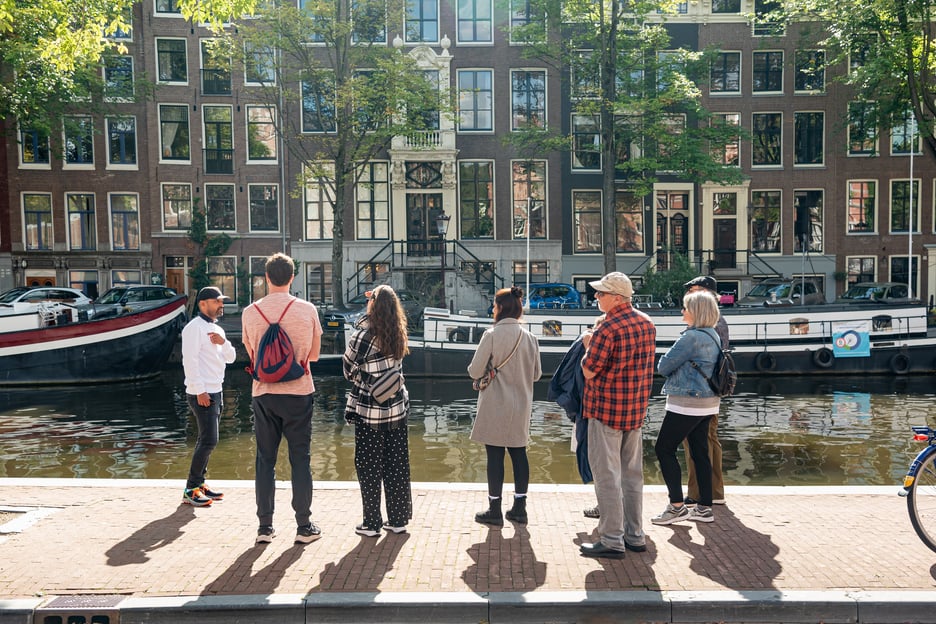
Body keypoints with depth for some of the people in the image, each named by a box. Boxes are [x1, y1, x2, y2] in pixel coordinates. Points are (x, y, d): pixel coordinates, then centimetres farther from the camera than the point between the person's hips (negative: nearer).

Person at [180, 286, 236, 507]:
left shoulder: (217, 329, 18)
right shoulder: (195, 327, -10)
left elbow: (230, 357, 15)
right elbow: (190, 360, -18)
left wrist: (223, 343, -6)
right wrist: (200, 391, -22)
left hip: (216, 392, 9)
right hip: (202, 393, -9)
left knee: (207, 440, 13)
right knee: (209, 440, -13)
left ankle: (200, 483, 21)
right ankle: (190, 490, -7)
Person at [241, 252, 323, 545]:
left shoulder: (250, 312, -1)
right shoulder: (307, 310, -5)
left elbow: (252, 353, 10)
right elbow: (314, 354, 4)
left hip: (263, 393, 1)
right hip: (298, 392, -1)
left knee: (265, 460, 11)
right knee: (300, 459, 6)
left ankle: (265, 526, 15)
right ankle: (304, 526, 11)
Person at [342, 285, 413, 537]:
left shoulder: (363, 336, -17)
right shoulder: (398, 334, 0)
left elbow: (348, 370, -6)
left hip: (369, 412, -5)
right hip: (397, 409, 5)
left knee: (369, 468, 6)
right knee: (397, 466, 12)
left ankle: (372, 523, 14)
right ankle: (398, 520, 21)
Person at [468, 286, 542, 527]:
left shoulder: (491, 335, -13)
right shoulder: (529, 337, 2)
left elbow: (475, 371, -12)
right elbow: (536, 373, 9)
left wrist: (488, 371, 10)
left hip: (495, 406, -5)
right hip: (521, 406, 5)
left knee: (495, 455, 3)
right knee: (519, 453, 12)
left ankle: (495, 511, 12)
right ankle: (519, 508, 20)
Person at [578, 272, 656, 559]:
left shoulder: (608, 329, -19)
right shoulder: (647, 323, 7)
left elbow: (589, 372, -16)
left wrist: (588, 346, 1)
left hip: (606, 409, -8)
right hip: (637, 408, 8)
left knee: (607, 475, 0)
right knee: (632, 473, 15)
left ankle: (612, 541, 5)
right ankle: (635, 536, 23)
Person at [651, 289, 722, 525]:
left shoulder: (691, 337, -18)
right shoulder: (713, 336, 11)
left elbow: (663, 366, -14)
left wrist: (671, 371, 6)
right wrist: (682, 371, 9)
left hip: (687, 403, -9)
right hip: (708, 402, 9)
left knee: (664, 449, -1)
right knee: (700, 453, 12)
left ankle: (677, 506, 0)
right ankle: (705, 508, 17)